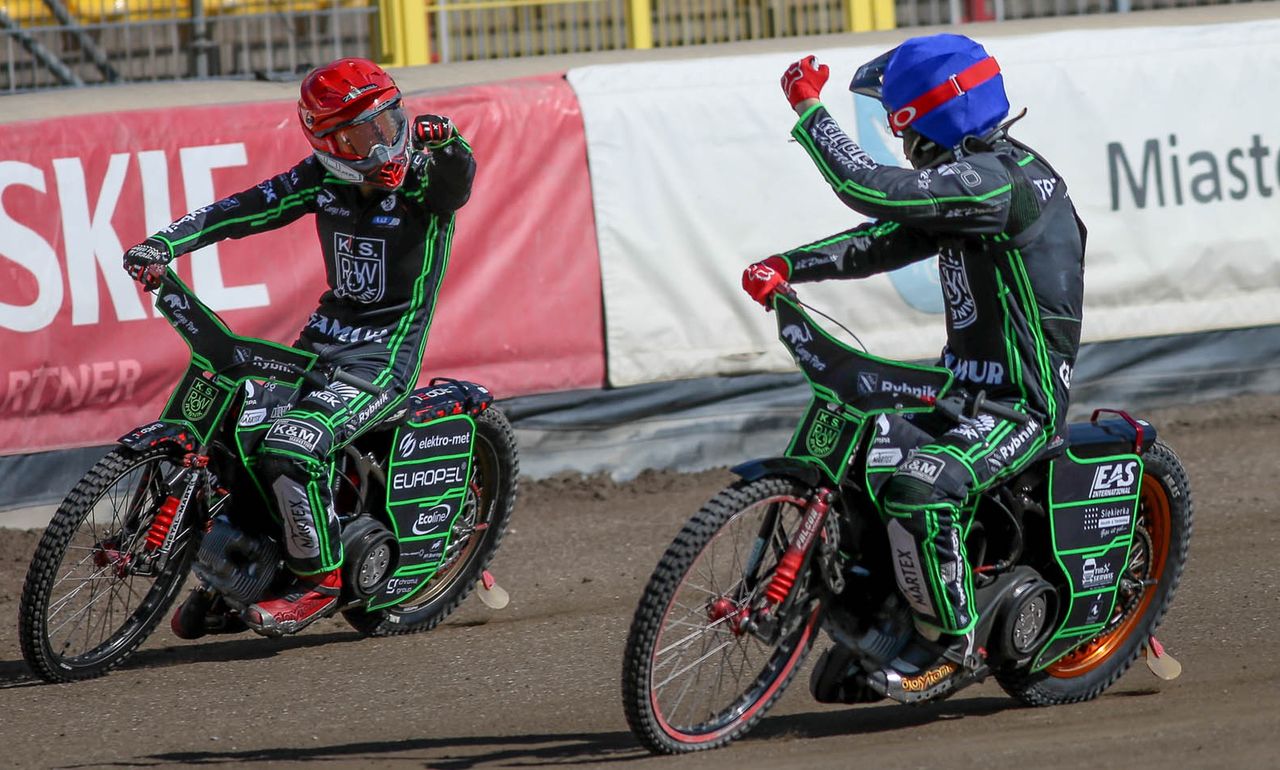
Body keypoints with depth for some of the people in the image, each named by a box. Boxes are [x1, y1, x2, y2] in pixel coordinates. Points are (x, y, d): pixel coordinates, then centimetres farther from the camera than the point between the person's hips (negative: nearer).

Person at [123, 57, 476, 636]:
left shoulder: (425, 178, -11)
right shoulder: (323, 178, 3)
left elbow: (458, 176, -33)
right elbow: (246, 209, -1)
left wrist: (446, 143, -56)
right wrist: (165, 243, -13)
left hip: (384, 356, -7)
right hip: (323, 341, 7)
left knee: (291, 449, -27)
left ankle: (319, 581, -12)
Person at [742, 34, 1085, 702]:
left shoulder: (997, 178, -21)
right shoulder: (966, 177, 12)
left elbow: (873, 191, -28)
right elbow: (880, 243, 13)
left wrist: (809, 110, -18)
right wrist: (788, 266, 0)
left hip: (1023, 402, -11)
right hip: (966, 384, 11)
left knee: (918, 488, -31)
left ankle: (953, 644, -17)